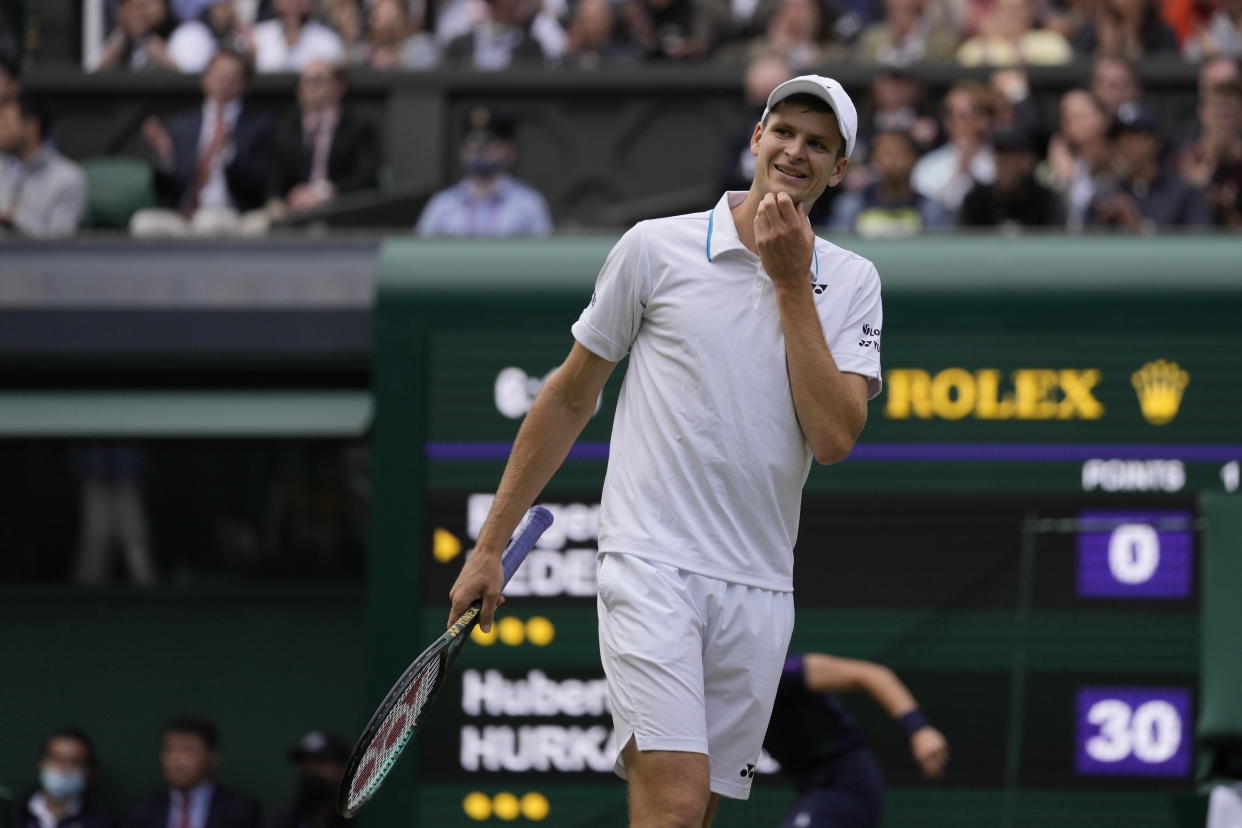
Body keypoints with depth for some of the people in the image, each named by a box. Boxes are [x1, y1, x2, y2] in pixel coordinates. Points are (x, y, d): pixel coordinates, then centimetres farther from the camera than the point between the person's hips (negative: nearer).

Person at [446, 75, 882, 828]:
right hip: (652, 567, -3)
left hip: (759, 592, 3)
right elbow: (570, 400, 10)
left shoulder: (851, 282, 7)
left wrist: (792, 285, -7)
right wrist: (490, 547, 10)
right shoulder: (657, 248, 2)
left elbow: (834, 438, -7)